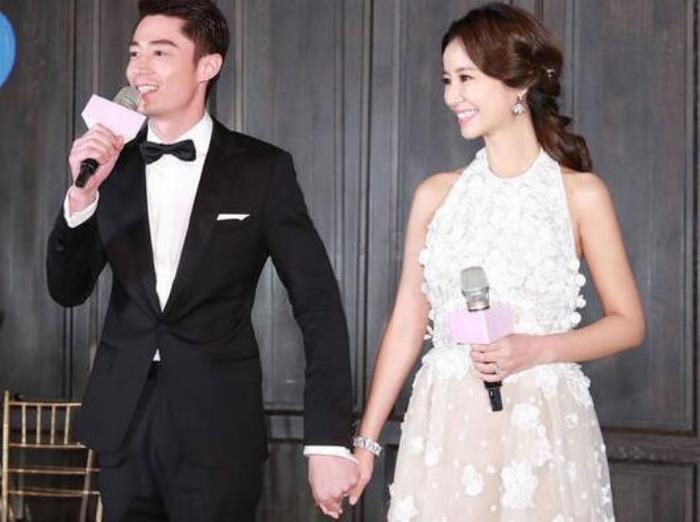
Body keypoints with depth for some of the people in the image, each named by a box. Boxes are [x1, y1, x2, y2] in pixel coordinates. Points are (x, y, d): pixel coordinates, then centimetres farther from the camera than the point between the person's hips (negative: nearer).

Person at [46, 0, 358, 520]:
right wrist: (81, 194, -14)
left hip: (218, 425, -3)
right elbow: (68, 291, 4)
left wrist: (328, 442, -13)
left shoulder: (262, 169, -5)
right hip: (122, 419, 3)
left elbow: (318, 303, -6)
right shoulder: (112, 164, 4)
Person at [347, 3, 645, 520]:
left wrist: (535, 350, -14)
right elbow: (407, 322, 8)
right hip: (445, 426, 2)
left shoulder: (581, 193, -2)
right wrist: (367, 442, 5)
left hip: (543, 429, -2)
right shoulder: (436, 194, 5)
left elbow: (628, 323, 2)